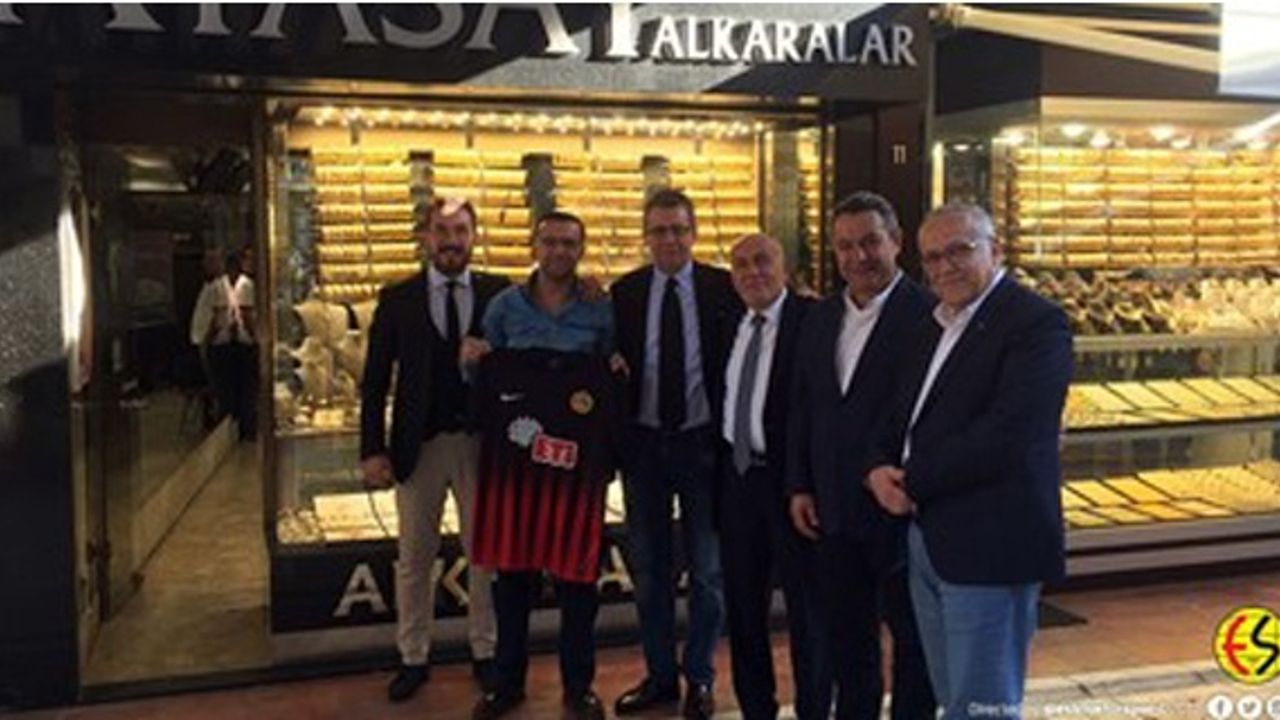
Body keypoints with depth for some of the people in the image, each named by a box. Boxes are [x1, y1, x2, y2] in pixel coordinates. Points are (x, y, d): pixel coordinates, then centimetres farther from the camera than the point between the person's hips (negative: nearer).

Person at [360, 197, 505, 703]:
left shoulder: (499, 294, 0)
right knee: (414, 557, 10)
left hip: (482, 440, 0)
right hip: (419, 443, 1)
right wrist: (372, 450, -5)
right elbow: (375, 380, 0)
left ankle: (485, 652, 25)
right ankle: (413, 658, 24)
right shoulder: (397, 299, 1)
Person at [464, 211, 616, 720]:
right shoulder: (505, 305, 6)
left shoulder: (600, 310, 3)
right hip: (513, 451, 1)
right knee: (512, 570, 8)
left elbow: (614, 382, 9)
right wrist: (472, 361, -8)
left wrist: (616, 376, -12)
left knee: (576, 573, 4)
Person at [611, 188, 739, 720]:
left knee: (708, 568, 8)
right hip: (643, 442, 2)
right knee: (649, 567, 13)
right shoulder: (624, 292, 3)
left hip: (702, 442, -2)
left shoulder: (724, 288, -4)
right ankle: (660, 674, 29)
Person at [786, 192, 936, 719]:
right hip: (834, 511, 6)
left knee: (911, 635, 11)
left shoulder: (928, 314, -13)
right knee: (847, 635, 18)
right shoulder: (821, 318, 9)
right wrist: (799, 486, 9)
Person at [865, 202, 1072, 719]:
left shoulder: (1036, 322, -12)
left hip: (988, 547, -8)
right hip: (927, 541, 8)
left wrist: (911, 483, -14)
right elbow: (907, 419, 17)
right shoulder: (939, 324, 15)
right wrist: (879, 470, -4)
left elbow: (1006, 435, -22)